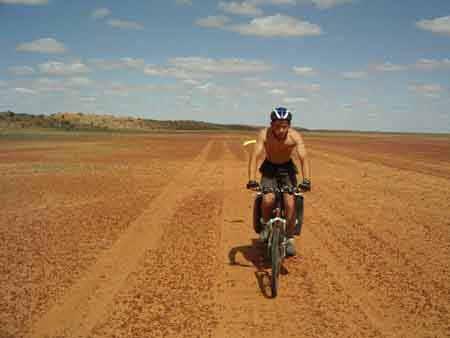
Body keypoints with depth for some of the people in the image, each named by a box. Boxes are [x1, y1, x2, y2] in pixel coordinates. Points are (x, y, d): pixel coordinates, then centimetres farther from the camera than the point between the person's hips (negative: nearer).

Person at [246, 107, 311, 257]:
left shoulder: (295, 136, -25)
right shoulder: (264, 134, -26)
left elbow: (304, 159, -34)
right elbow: (255, 157, -34)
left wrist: (306, 180, -49)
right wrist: (251, 180, -48)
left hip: (287, 168, 0)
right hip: (269, 168, 0)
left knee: (290, 203, -17)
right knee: (268, 200, -24)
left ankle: (289, 239, -1)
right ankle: (265, 224, 6)